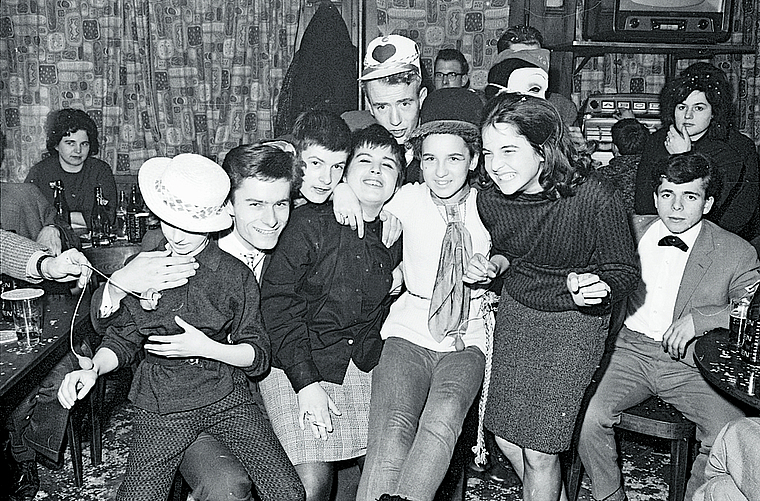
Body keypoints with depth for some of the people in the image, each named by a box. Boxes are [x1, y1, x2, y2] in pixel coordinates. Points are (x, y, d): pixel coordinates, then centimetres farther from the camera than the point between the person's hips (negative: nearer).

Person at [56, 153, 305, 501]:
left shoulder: (235, 275, -2)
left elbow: (258, 356, 0)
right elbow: (121, 339, 13)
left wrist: (206, 347, -16)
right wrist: (92, 369, -6)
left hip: (227, 397, 0)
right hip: (162, 405, 1)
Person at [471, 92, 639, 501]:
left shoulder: (593, 198, -25)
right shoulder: (489, 199, -10)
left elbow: (624, 270, -12)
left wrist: (593, 291, -32)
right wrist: (494, 264, -9)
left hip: (574, 322, -5)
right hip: (515, 312, 5)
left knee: (539, 453, -2)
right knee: (504, 438, 11)